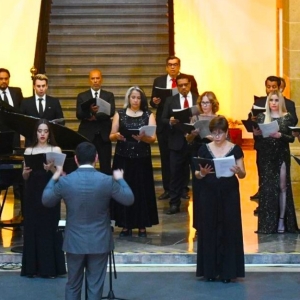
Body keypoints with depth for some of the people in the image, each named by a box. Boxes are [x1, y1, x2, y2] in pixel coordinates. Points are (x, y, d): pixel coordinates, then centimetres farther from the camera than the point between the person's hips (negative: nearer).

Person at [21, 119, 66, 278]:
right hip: (33, 194, 2)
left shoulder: (55, 150, 1)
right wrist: (26, 172, -14)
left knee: (50, 228, -2)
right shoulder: (29, 150, 8)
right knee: (32, 228, 3)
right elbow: (25, 177, 8)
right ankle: (33, 267, 9)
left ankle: (50, 268, 4)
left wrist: (51, 168, -23)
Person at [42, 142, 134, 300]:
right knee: (95, 287, 7)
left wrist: (54, 178, 18)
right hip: (99, 242, -1)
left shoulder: (64, 181, -11)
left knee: (73, 285, 15)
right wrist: (120, 179, 14)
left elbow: (46, 201, 5)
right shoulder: (107, 181, -13)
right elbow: (129, 199, -1)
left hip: (74, 242, 1)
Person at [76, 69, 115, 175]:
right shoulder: (82, 96, 7)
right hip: (87, 134, 0)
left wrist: (95, 116, -17)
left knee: (106, 166, 1)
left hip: (104, 135, 0)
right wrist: (89, 110, -26)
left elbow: (111, 112, -7)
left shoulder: (109, 95, 8)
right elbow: (79, 115, -6)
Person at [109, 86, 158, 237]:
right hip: (123, 158, 1)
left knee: (141, 190, 0)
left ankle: (142, 226, 8)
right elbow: (111, 136, 2)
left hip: (142, 158, 0)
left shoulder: (148, 115, 3)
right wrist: (116, 136, -20)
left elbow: (153, 138, -6)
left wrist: (143, 137, -27)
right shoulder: (120, 114, 5)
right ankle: (126, 226, 8)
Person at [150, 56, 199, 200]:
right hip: (164, 124, 2)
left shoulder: (189, 79, 1)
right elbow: (153, 102, 8)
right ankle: (167, 189, 12)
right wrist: (155, 102, -15)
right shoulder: (159, 81, 8)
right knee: (165, 158, 5)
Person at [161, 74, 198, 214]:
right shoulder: (170, 101, 7)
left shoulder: (199, 100, 5)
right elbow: (163, 119, 4)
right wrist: (170, 121, -17)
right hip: (177, 142, 0)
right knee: (176, 173, 2)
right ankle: (174, 203, 7)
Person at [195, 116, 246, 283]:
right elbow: (197, 175, 4)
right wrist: (202, 173, -18)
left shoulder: (235, 149, -1)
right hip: (209, 194, 1)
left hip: (229, 194, -1)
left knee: (229, 230, -1)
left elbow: (243, 174, 1)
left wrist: (238, 171, -21)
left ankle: (228, 271, 6)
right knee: (209, 230, 1)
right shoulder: (204, 149, 3)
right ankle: (210, 270, 9)